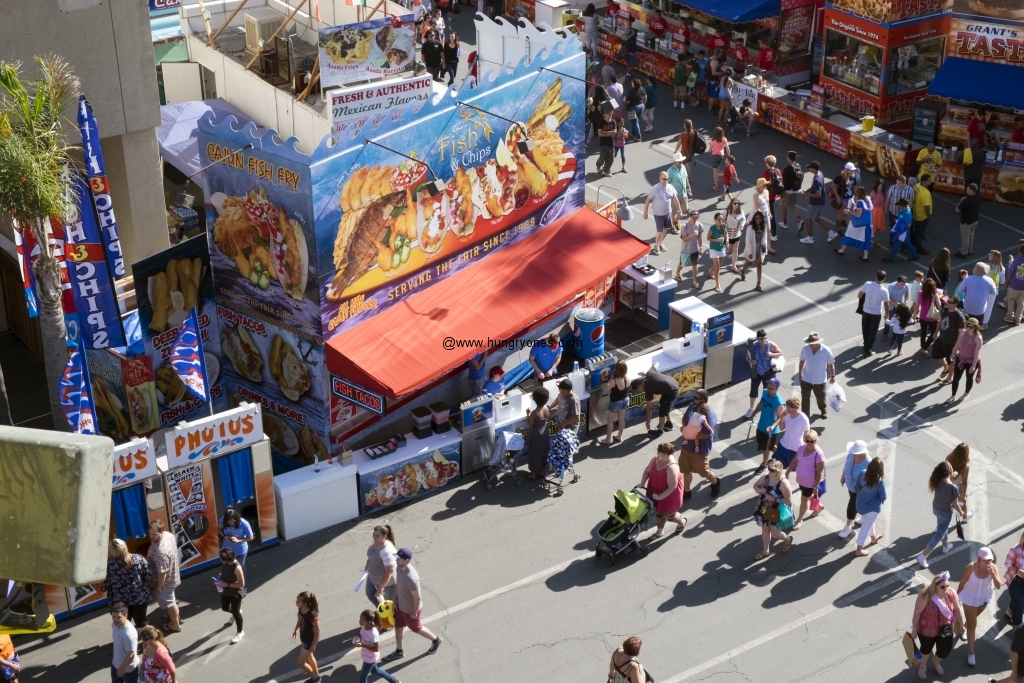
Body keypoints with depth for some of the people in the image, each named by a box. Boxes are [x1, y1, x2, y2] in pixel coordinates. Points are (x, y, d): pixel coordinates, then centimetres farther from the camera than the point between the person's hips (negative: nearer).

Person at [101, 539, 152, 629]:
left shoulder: (110, 564, -17)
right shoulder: (138, 558, -12)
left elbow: (105, 584, -10)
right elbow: (149, 574, -8)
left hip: (119, 601, -1)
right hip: (140, 598, 1)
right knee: (141, 623, 21)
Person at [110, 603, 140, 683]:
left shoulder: (129, 633, -38)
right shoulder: (114, 625, -11)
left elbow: (130, 655, -29)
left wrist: (122, 668, -17)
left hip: (129, 668, -8)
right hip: (116, 664, 8)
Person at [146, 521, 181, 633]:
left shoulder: (161, 551, -42)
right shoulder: (168, 534, -14)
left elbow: (162, 572, -32)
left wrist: (158, 586, -15)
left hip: (166, 580, -9)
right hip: (172, 574, 9)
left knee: (168, 601, 16)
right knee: (170, 599, 32)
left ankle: (175, 625, 38)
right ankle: (174, 616, 55)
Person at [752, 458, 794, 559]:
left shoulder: (783, 483, -27)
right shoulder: (765, 478, -10)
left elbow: (789, 501, -23)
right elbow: (755, 485, 9)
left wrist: (774, 499, -27)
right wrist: (759, 490, -13)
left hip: (777, 512, -6)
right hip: (765, 509, 6)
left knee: (774, 533, 5)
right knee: (765, 529, 20)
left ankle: (787, 539, 38)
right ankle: (766, 551, 40)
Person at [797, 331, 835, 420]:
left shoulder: (826, 351, -24)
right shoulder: (805, 349, -19)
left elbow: (831, 364, -9)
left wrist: (833, 376, 1)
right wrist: (800, 373, 11)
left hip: (820, 380, 0)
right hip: (806, 379, 1)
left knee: (821, 398, 23)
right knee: (805, 399, 4)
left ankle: (824, 410, 52)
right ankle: (805, 416, 20)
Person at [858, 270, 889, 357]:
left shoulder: (867, 284, -18)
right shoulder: (884, 291, -23)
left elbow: (859, 296, -5)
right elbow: (886, 304, -10)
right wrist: (887, 313, 9)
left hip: (865, 311, 3)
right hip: (876, 313, -3)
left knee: (866, 330, 23)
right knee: (873, 332, 13)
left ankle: (866, 346, 42)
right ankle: (867, 350, 17)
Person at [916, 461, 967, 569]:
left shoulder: (937, 481, -16)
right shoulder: (953, 487, -35)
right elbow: (955, 504, -21)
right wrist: (961, 512, 0)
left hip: (935, 508, 6)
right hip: (946, 513, -6)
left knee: (943, 528, 32)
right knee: (939, 535, 9)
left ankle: (945, 546, 56)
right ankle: (923, 556, 9)